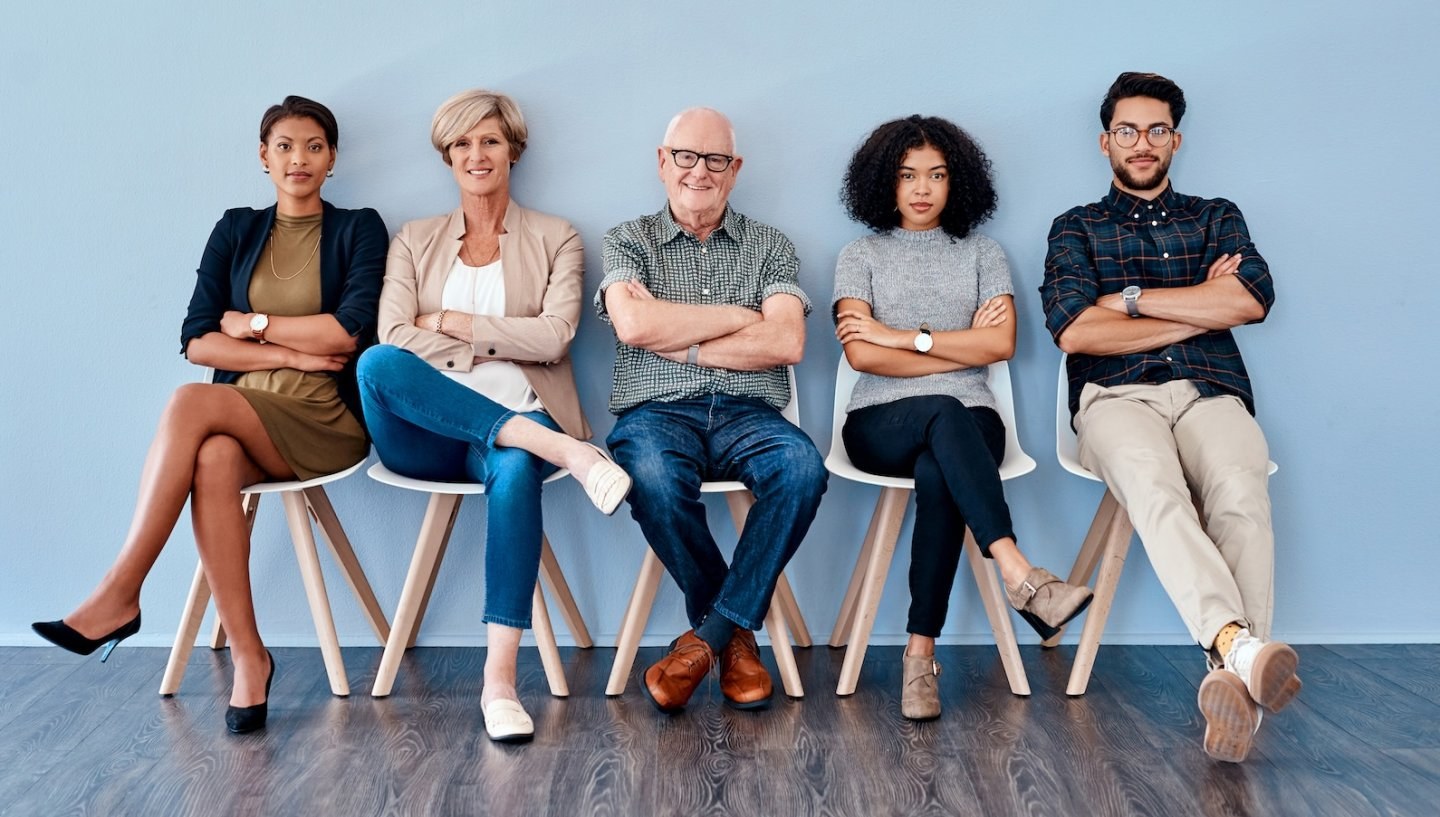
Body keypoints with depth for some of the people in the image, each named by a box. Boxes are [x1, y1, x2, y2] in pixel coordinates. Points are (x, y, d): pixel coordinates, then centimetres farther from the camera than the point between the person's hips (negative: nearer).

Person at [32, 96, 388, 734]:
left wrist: (253, 324, -2)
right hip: (239, 419, 3)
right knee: (212, 462, -33)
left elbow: (350, 329, -9)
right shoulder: (236, 232, 15)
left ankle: (119, 595, -24)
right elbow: (196, 342, 5)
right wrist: (293, 353, -6)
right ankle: (247, 655, -26)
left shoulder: (358, 229, 7)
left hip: (327, 424, -3)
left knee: (188, 403, -29)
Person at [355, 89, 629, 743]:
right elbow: (393, 336, 1)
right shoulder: (414, 242, 18)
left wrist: (453, 323, -2)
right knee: (376, 365, -33)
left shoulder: (555, 240, 14)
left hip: (515, 418, -2)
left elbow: (554, 336, -2)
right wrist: (489, 348, -7)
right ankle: (560, 450, -37)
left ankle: (500, 678, -40)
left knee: (515, 474, -39)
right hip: (427, 432, 2)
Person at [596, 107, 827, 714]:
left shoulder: (770, 247, 15)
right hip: (657, 413, -1)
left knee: (802, 468, -33)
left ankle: (709, 634, -16)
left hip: (747, 414, 1)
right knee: (654, 480, -37)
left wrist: (680, 344, -6)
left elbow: (785, 343, -3)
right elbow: (633, 325, -8)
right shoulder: (628, 242, 14)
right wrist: (738, 316, -1)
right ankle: (736, 632, -10)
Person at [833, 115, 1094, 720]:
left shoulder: (982, 254, 17)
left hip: (969, 423, 1)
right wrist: (962, 348, -2)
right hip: (881, 423, -1)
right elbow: (861, 355, -3)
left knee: (937, 476, -36)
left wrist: (908, 337, -4)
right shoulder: (860, 256, 13)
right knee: (944, 411, -37)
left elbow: (1001, 344, 0)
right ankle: (1020, 577, -47)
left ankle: (921, 651, -32)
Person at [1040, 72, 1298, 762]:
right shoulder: (1077, 228, 21)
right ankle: (1241, 645, -53)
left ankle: (1229, 672, -44)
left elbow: (1251, 299, 3)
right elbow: (1073, 332, 1)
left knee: (1239, 489, -34)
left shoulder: (1216, 217, 25)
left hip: (1210, 393, 2)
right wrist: (1201, 308, 5)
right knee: (1153, 483, -38)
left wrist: (1130, 298, 2)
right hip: (1117, 396, -1)